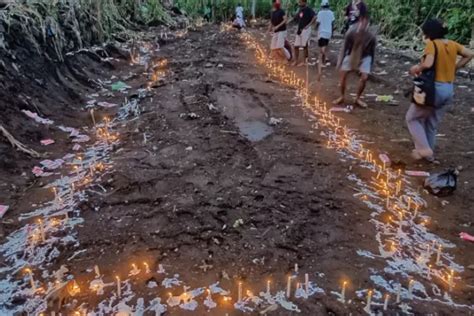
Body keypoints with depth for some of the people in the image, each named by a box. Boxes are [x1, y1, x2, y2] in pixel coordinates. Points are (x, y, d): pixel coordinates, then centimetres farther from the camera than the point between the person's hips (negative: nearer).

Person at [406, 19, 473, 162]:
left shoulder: (432, 44, -13)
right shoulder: (453, 44, 8)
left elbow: (428, 64, -27)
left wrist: (416, 69, -8)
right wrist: (454, 67, 14)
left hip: (434, 88, -7)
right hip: (449, 90, 7)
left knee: (412, 118, 10)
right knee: (432, 124, 20)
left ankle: (424, 149, 0)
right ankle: (429, 154, 28)